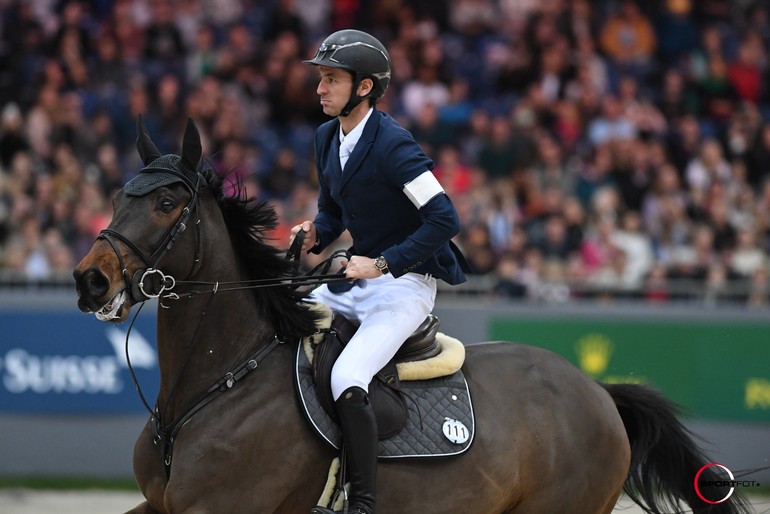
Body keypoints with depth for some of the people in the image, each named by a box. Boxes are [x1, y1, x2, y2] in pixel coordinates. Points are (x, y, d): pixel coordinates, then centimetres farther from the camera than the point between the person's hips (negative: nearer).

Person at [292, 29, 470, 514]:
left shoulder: (393, 144, -20)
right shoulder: (328, 138, 6)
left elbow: (444, 219, -26)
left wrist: (382, 264, -28)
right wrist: (315, 233, -2)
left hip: (406, 282, -9)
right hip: (356, 281, 9)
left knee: (346, 381, -29)